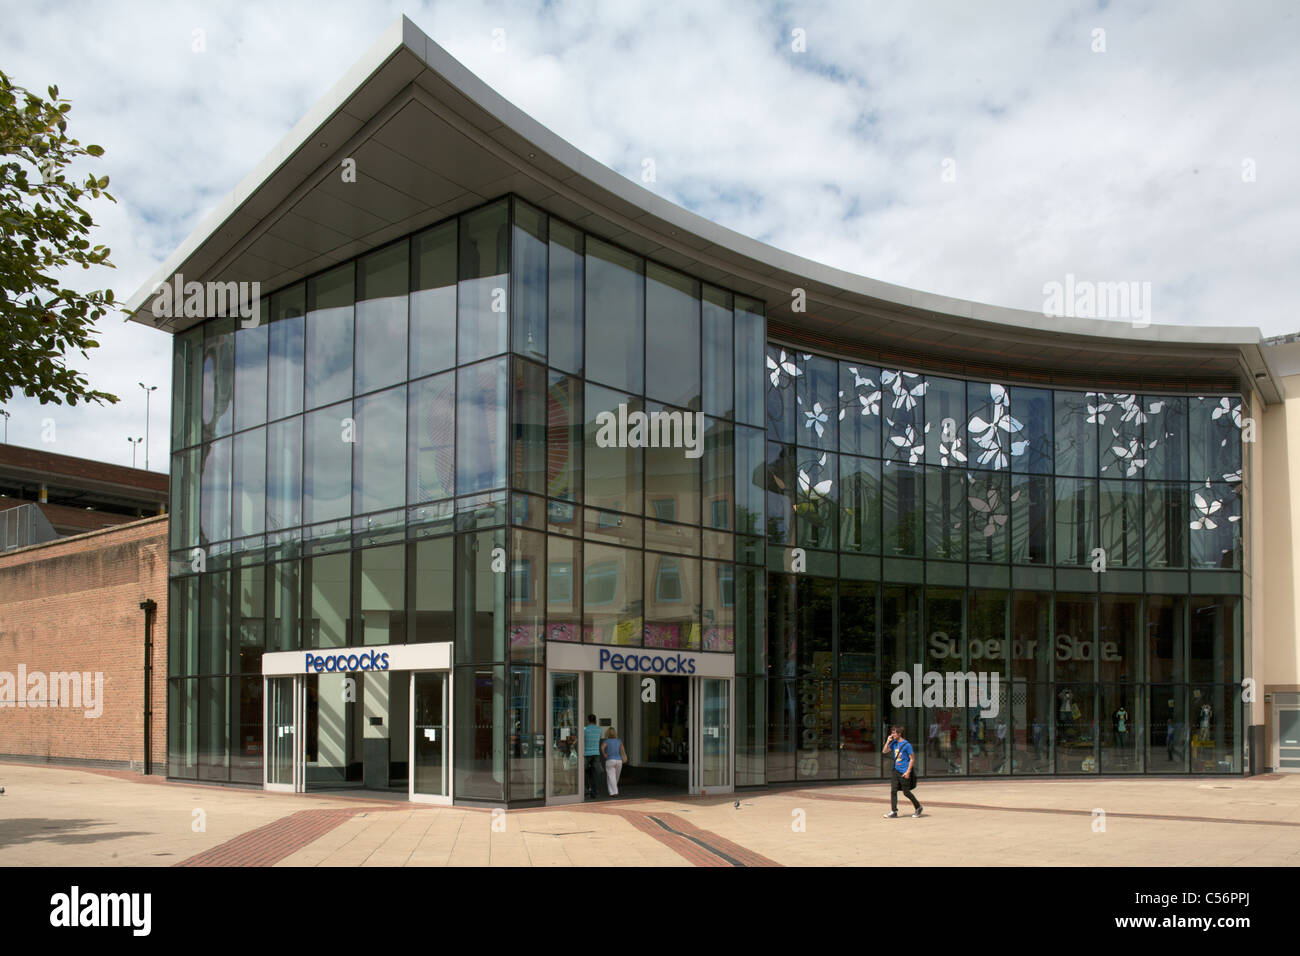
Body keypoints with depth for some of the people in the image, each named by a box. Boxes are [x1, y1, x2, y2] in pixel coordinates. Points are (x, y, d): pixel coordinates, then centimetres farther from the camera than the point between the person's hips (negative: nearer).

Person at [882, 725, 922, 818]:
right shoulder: (894, 743, 8)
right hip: (896, 771, 7)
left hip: (904, 772, -7)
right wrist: (888, 741, 0)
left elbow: (912, 759, -12)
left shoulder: (907, 745, -13)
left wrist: (908, 771, -17)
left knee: (906, 792, 2)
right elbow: (884, 751, 14)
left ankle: (918, 807, 22)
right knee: (893, 790, -2)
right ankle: (894, 811, 0)